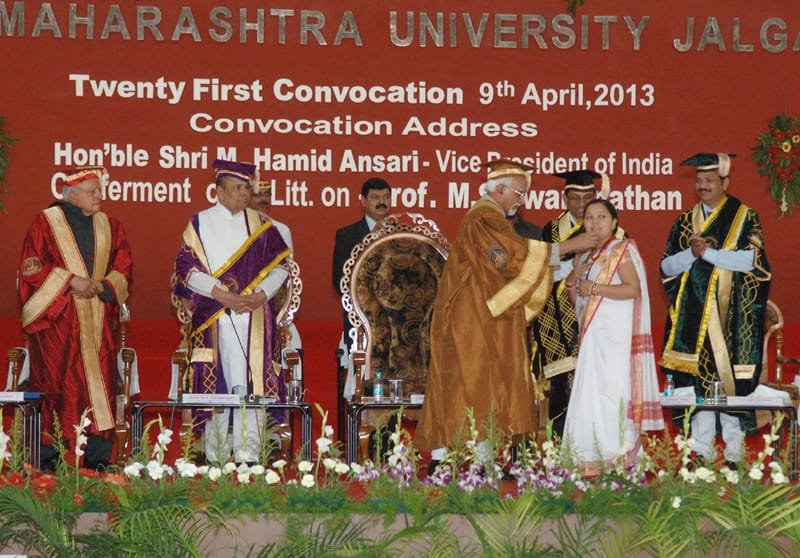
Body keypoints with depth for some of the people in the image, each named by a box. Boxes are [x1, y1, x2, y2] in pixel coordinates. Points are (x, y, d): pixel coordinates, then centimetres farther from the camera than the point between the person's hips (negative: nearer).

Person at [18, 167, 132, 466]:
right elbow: (31, 267, -7)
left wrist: (103, 285, -9)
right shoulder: (45, 223, 0)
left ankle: (98, 460, 0)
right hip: (56, 319, -4)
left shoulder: (110, 226, 14)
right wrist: (71, 281, -16)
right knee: (54, 386, -6)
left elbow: (123, 269, 11)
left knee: (99, 384, -2)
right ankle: (46, 460, -2)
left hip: (98, 319, 4)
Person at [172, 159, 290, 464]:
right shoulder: (200, 224, 6)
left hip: (254, 316, 2)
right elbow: (186, 267, -2)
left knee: (252, 383, -5)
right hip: (213, 318, -1)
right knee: (216, 382, -5)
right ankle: (216, 457, 0)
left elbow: (280, 264, 9)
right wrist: (222, 295, -12)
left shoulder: (260, 224, 12)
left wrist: (261, 295, -8)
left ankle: (248, 455, -5)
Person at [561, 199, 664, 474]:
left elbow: (633, 288, -15)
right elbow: (575, 299, 22)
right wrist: (572, 280, 1)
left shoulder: (622, 250, -3)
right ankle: (593, 460, 4)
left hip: (615, 334, -7)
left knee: (610, 389, -10)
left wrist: (594, 289, -14)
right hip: (592, 335, 7)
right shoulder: (583, 255, 19)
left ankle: (619, 456, -8)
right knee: (589, 392, 3)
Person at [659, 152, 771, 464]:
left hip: (731, 316, -3)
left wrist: (708, 252, -16)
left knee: (729, 378, -6)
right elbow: (666, 267, 8)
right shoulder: (685, 222, 14)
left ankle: (734, 453, -1)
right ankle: (702, 452, 2)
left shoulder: (745, 218, 3)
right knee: (697, 380, -1)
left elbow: (752, 259, -12)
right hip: (693, 315, 3)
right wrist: (692, 254, -11)